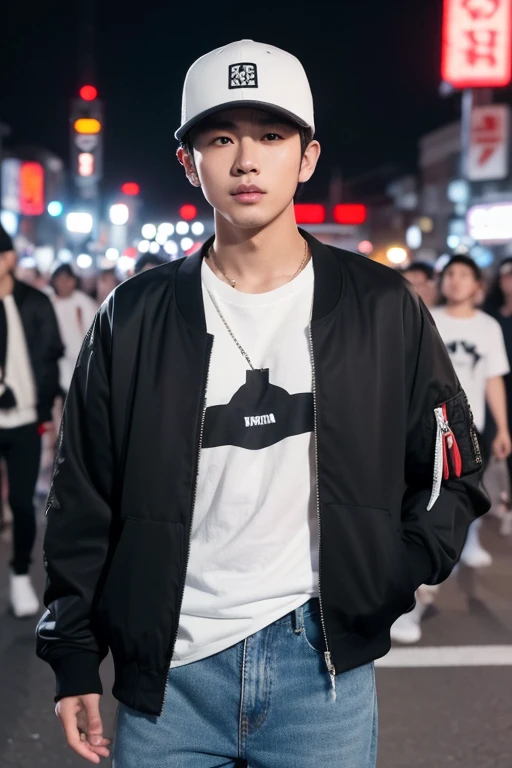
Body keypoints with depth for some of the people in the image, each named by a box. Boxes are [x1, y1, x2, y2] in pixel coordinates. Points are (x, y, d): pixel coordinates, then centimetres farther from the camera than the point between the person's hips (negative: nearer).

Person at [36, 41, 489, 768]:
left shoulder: (382, 307, -1)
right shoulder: (136, 317, -1)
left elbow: (451, 467, 8)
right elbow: (85, 499, 3)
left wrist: (398, 576, -4)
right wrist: (74, 657, 3)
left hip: (325, 667, 0)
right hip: (169, 674, 1)